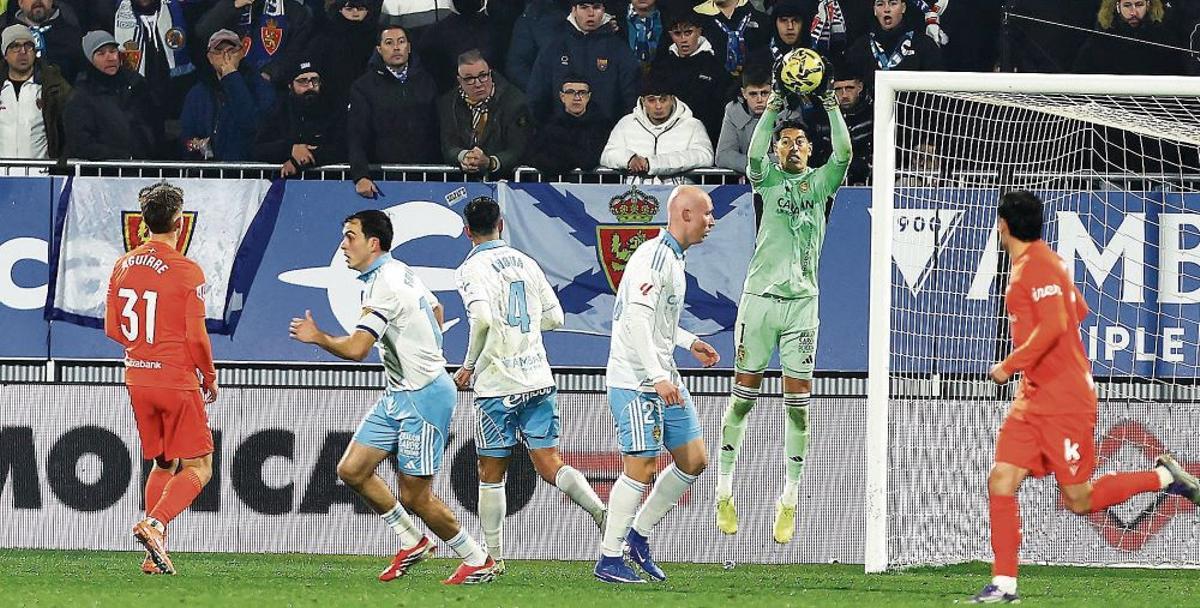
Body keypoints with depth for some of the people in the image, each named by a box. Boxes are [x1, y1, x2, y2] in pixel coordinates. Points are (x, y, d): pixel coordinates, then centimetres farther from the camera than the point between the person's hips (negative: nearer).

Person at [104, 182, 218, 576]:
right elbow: (196, 336, -13)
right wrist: (209, 377, 2)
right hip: (178, 380, -6)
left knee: (162, 465, 17)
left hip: (137, 379, 6)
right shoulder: (187, 272, -13)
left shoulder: (123, 266, 4)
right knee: (198, 468, 1)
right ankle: (155, 524, -21)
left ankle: (156, 555, 10)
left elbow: (112, 328, 9)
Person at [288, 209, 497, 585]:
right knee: (352, 470, 5)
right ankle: (412, 543, 17)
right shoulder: (401, 272, 10)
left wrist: (318, 338, -11)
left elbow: (356, 349, -27)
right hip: (398, 395, 10)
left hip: (423, 398, -10)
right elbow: (435, 308, 28)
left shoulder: (383, 285, -21)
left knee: (415, 497, -5)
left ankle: (478, 562, 10)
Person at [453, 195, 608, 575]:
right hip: (538, 379, 5)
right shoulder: (525, 263, 10)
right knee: (549, 464, 2)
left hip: (498, 385, -5)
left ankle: (492, 557, 12)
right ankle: (602, 512, -21)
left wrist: (469, 366, -10)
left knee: (491, 474, 7)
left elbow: (483, 319, -23)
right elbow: (555, 317, 13)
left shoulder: (471, 270, -8)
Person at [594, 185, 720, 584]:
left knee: (693, 461, 9)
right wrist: (658, 377, -29)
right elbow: (637, 318, -25)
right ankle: (609, 560, -1)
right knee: (640, 468, -9)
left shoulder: (674, 259, 16)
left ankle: (638, 535, 19)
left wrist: (689, 342, 19)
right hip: (635, 382, -10)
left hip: (664, 379, 10)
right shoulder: (654, 256, -16)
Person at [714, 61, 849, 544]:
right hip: (760, 296, -1)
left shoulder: (820, 182, 10)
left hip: (802, 301, 1)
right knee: (744, 392, 2)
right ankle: (725, 489, 11)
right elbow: (755, 155, -14)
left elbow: (843, 153, -8)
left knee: (798, 397, -2)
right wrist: (774, 105, -22)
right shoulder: (768, 180, 7)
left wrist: (830, 105, -13)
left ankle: (790, 499, 2)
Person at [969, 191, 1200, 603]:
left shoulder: (1037, 267, -16)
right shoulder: (1026, 266, 13)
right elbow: (1078, 311, 24)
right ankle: (1004, 584, -2)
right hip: (1033, 399, 9)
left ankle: (1162, 478, 14)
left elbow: (1054, 325, -28)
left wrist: (1010, 366, -23)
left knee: (1078, 500, -3)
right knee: (1001, 481, -2)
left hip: (1064, 402, -9)